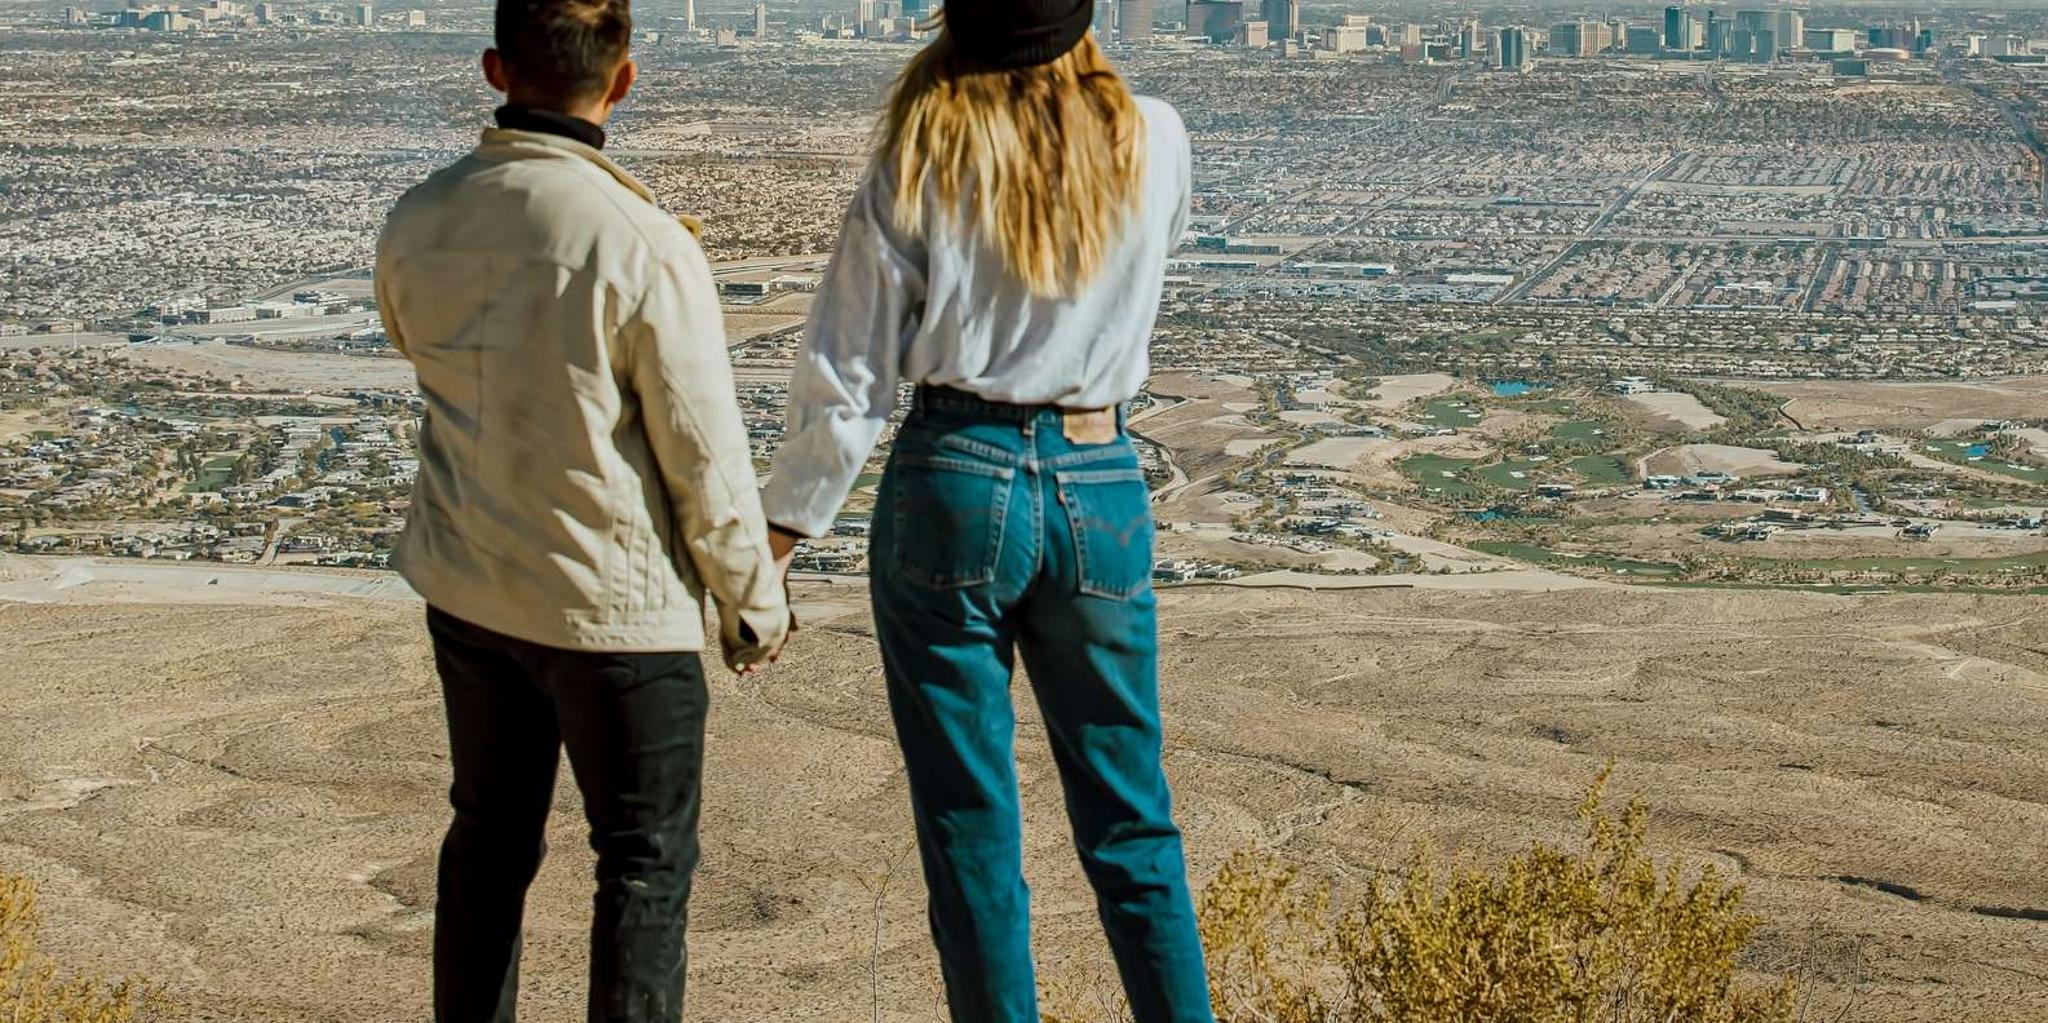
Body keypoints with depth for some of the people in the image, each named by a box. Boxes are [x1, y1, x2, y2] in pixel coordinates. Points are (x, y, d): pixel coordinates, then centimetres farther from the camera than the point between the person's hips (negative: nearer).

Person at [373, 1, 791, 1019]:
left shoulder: (416, 224, -5)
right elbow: (706, 459, -16)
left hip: (465, 590, 6)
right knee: (644, 864, 9)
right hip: (614, 604, -5)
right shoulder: (643, 246, -22)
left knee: (489, 839, 21)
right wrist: (755, 605, -2)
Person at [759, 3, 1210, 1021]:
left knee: (970, 827, 8)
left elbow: (845, 384, -5)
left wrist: (781, 530, 6)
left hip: (952, 484, -2)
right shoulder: (1153, 145, 0)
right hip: (1102, 490, 3)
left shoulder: (919, 171, -6)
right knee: (1129, 823, 14)